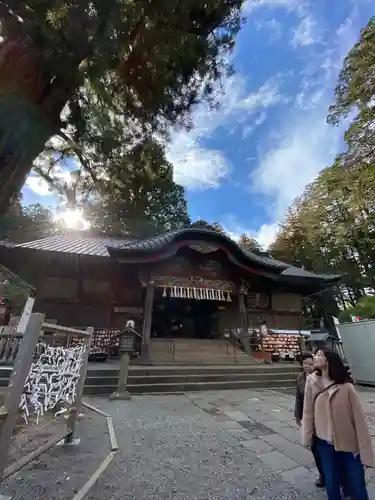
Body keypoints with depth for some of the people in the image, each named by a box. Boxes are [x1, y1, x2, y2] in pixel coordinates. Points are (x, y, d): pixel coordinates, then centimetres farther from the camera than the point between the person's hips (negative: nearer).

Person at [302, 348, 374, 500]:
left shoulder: (346, 386, -16)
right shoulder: (311, 381, -9)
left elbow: (359, 418, -11)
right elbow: (308, 411, -4)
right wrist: (307, 437, -3)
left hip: (349, 443, -2)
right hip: (325, 443, 2)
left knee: (357, 488, 11)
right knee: (331, 485, 16)